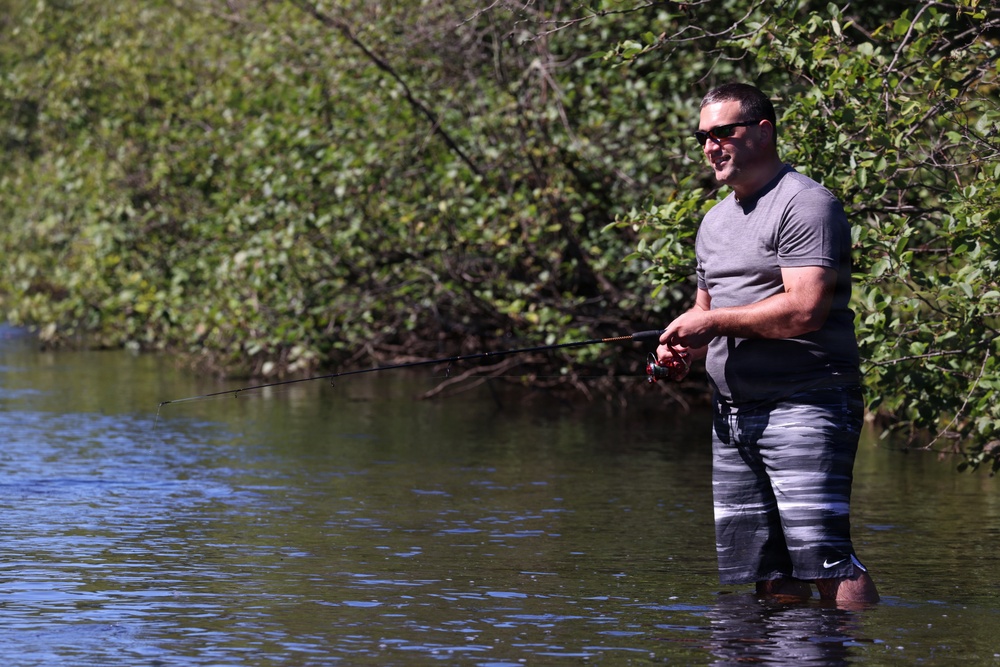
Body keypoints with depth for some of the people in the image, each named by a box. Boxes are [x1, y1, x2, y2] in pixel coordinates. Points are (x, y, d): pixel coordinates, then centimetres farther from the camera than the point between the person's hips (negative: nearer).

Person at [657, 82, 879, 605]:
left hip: (804, 404, -9)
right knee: (768, 571, 8)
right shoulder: (715, 220, 20)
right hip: (733, 412, 9)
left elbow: (805, 309, -19)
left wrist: (714, 321, -12)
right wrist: (683, 347, 6)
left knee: (822, 553, -17)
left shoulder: (805, 204, -8)